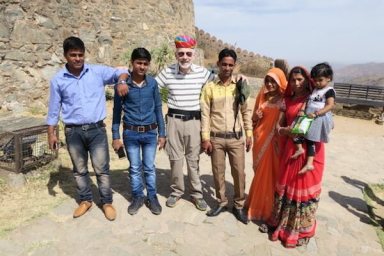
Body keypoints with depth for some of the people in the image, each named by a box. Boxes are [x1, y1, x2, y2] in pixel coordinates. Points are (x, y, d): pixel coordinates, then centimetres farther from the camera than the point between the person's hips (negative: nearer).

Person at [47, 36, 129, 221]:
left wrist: (121, 81, -19)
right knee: (80, 170, 14)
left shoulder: (98, 72, -1)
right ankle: (85, 200, 33)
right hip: (73, 132, 1)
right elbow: (54, 108, 7)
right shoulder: (58, 80, 1)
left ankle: (107, 202, 21)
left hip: (96, 129, -1)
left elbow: (120, 72, 5)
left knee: (101, 169, 5)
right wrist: (51, 133, 6)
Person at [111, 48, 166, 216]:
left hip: (150, 133, 1)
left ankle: (152, 198, 26)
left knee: (149, 168, 11)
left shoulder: (152, 83, -2)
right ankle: (137, 197, 29)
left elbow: (158, 108, 4)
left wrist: (162, 133, 3)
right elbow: (117, 110, -1)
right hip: (130, 133, -1)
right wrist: (116, 136, -2)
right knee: (135, 168, 12)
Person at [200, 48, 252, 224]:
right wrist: (205, 138, -7)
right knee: (218, 173, 10)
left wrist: (249, 134, 2)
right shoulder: (209, 87, -2)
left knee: (239, 173, 5)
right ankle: (221, 203, 29)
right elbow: (205, 114, -3)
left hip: (236, 138, 1)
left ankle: (239, 206, 23)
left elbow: (246, 111, 7)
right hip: (216, 138, -1)